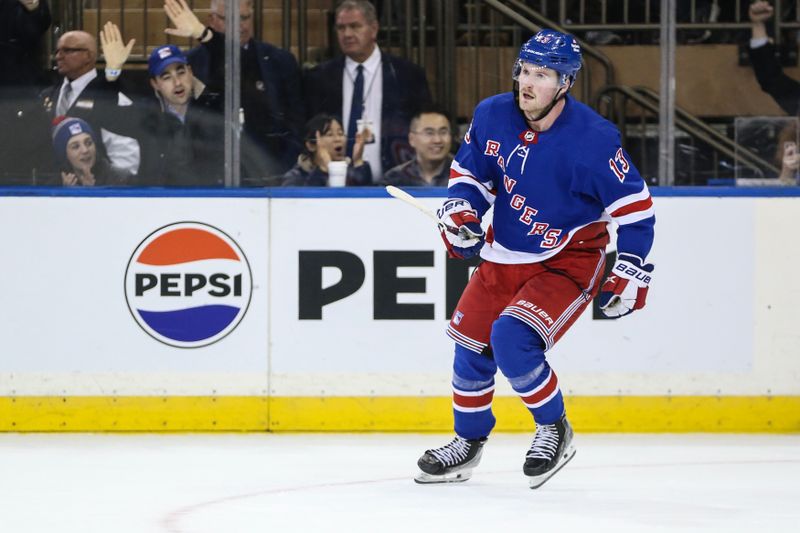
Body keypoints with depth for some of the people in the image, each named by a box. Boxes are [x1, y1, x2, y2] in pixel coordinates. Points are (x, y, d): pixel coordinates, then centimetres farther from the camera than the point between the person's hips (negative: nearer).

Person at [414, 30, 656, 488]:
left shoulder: (592, 139, -23)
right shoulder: (493, 116, -8)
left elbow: (635, 205, -14)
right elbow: (469, 171, 9)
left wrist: (631, 273, -15)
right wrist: (460, 210, -10)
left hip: (567, 262, -6)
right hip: (505, 255, 6)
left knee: (511, 339, -24)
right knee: (472, 344, 9)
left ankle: (554, 430, -1)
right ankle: (468, 445, 32)